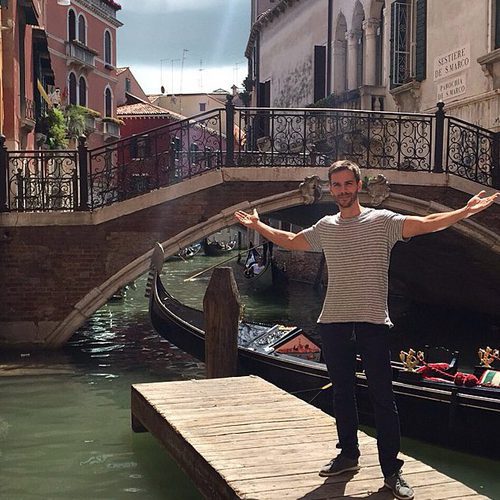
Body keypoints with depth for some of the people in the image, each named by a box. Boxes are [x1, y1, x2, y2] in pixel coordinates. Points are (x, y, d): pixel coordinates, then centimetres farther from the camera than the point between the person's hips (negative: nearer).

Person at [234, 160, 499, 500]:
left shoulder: (382, 221, -2)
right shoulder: (325, 227, 11)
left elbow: (426, 224, -15)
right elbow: (290, 241, 27)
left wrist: (466, 211, -28)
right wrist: (257, 225, 28)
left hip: (372, 323, -4)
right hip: (333, 323, 4)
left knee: (383, 397, -2)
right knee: (342, 392, 14)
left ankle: (391, 470, 6)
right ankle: (349, 454, 30)